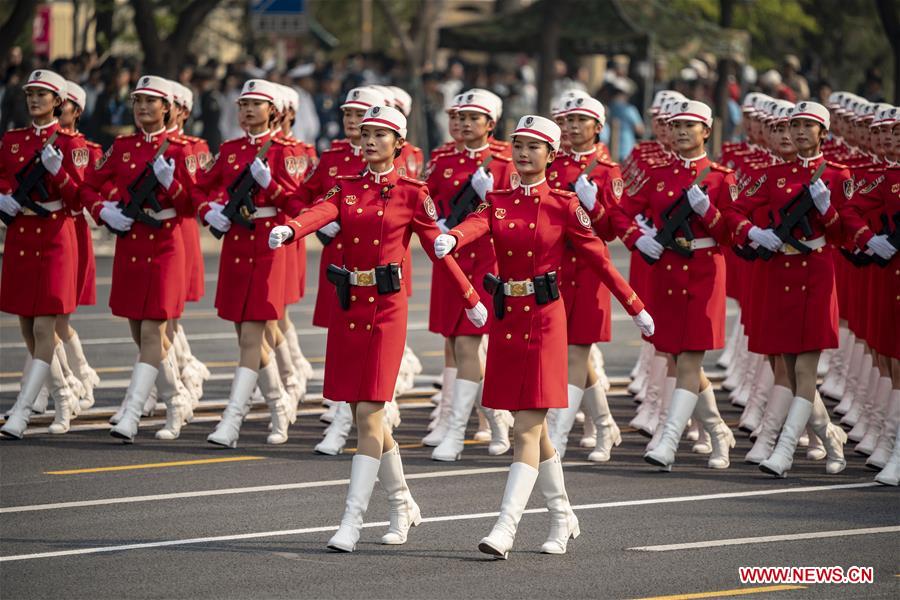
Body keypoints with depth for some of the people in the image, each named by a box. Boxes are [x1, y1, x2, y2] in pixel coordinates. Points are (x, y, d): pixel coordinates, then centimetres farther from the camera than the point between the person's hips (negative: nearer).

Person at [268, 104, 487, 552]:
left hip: (386, 309, -5)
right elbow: (319, 213, -12)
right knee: (365, 415, 10)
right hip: (348, 307, 5)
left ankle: (352, 522, -13)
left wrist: (471, 301, 12)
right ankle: (402, 506, 28)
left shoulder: (411, 193, -1)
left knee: (368, 413, -11)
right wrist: (288, 230, -34)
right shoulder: (345, 188, 9)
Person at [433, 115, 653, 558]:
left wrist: (636, 309, 5)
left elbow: (598, 258, 2)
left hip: (544, 319, -5)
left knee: (528, 429, -10)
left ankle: (505, 530, -17)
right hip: (506, 318, 5)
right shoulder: (497, 201, 8)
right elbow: (474, 227, -13)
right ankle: (562, 520, 27)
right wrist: (448, 240, -37)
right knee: (533, 428, 13)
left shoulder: (563, 205, -2)